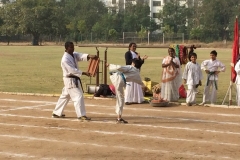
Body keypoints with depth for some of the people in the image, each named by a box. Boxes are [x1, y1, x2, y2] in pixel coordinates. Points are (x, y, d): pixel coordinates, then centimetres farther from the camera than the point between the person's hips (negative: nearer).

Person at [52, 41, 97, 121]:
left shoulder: (74, 55, 7)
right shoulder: (65, 59, -20)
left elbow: (81, 56, -9)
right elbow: (72, 70, -24)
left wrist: (89, 56, -29)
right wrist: (84, 73, -28)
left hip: (75, 79, 10)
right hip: (70, 80, -10)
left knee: (65, 96, 17)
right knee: (78, 96, -13)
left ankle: (57, 113, 28)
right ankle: (81, 115, -11)